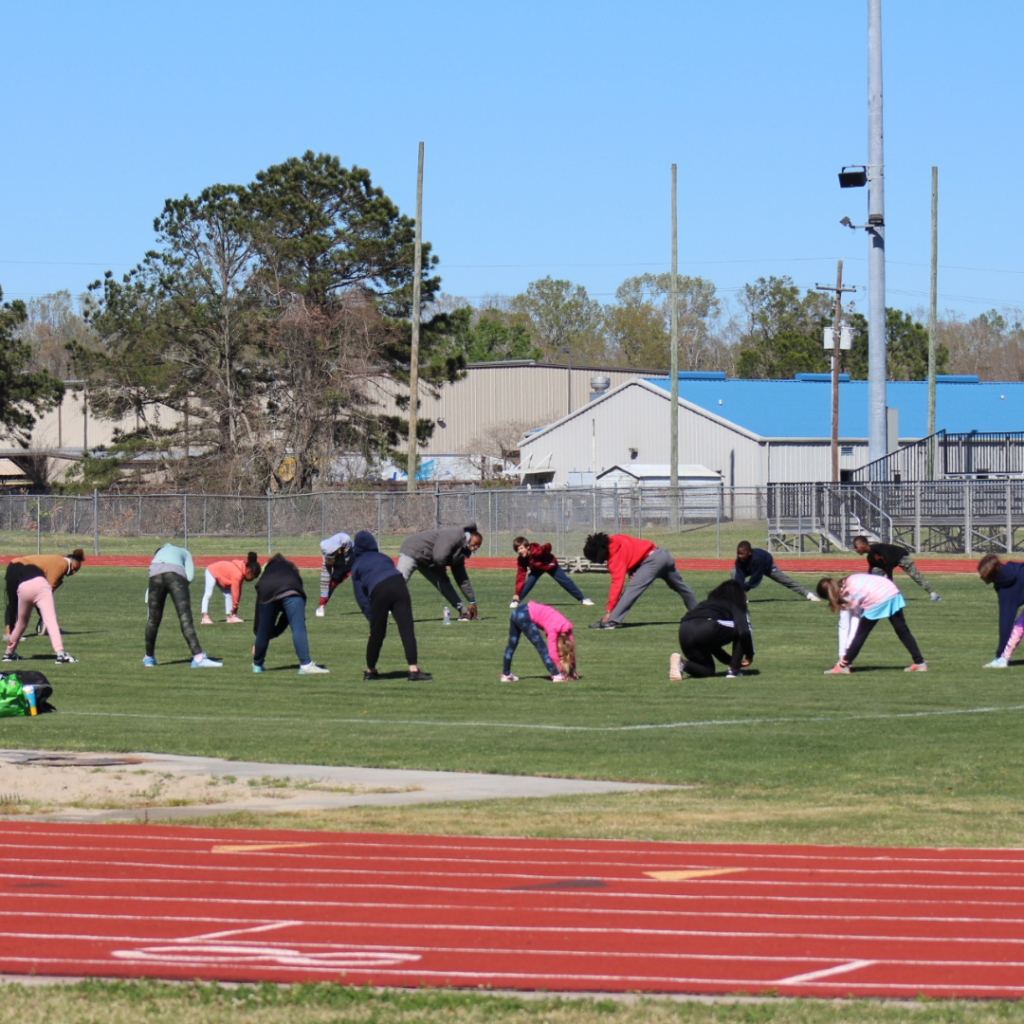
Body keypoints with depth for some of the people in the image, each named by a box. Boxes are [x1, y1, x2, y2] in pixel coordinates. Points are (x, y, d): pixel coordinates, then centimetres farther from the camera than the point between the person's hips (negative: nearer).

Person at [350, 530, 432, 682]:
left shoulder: (356, 566, 23)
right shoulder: (383, 558, 33)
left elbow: (361, 598, 15)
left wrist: (372, 619, 14)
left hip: (378, 591, -2)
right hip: (398, 583, 2)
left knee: (377, 632, 13)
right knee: (406, 627, -6)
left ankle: (370, 671, 28)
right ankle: (413, 669, -17)